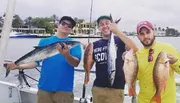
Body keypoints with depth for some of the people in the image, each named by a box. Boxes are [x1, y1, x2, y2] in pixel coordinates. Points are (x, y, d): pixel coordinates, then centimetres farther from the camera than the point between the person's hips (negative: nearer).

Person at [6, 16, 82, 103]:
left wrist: (67, 55, -31)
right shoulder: (44, 42, 9)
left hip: (64, 89, -1)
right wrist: (18, 66, -8)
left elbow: (76, 63, -12)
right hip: (44, 87, 2)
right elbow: (35, 61, 6)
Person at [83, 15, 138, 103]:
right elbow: (88, 67, 9)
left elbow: (135, 49, -20)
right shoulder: (95, 45, 8)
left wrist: (117, 31, -25)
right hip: (97, 87, 4)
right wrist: (87, 53, -9)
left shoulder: (120, 40, -1)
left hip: (116, 88, -3)